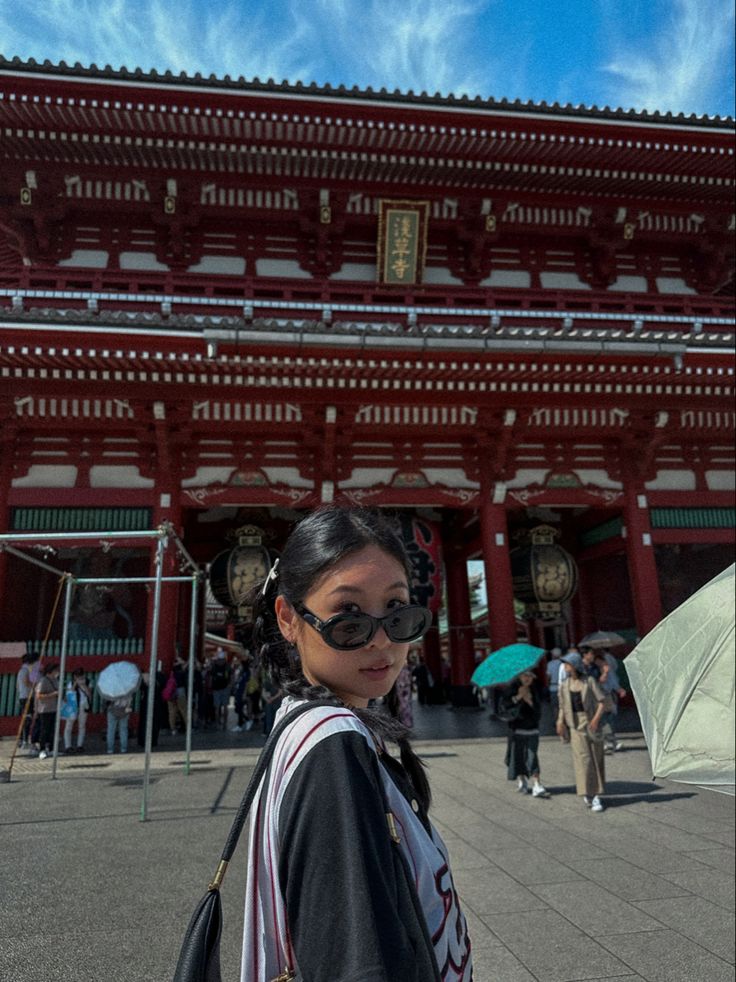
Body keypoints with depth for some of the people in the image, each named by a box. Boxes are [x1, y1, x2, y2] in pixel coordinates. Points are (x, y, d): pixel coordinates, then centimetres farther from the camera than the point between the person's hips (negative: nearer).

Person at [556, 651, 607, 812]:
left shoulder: (589, 681, -3)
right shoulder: (564, 685, 5)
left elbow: (602, 702, -5)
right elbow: (562, 707, 11)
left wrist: (596, 719, -18)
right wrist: (560, 721, -4)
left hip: (590, 722, -1)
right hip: (575, 724, 1)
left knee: (596, 758, 5)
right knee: (583, 758, -9)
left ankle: (596, 795, 16)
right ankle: (587, 793, -2)